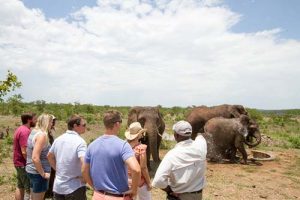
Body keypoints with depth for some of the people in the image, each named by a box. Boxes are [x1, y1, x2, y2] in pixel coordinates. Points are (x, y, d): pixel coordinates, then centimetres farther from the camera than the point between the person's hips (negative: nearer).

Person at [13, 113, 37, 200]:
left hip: (19, 163, 10)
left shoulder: (20, 129, 11)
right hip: (24, 164, -10)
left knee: (20, 187, 17)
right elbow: (24, 152, -26)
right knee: (30, 189, -3)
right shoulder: (25, 131, -22)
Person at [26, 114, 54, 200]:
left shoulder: (34, 132, 7)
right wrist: (43, 174, -18)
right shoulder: (42, 135, -21)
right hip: (38, 172, -9)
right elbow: (35, 158, -27)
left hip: (31, 170, 9)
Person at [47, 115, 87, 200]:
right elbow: (85, 163, -31)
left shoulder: (58, 139, 3)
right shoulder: (80, 142, -20)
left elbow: (49, 156, 17)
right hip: (75, 188, -6)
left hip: (58, 186, 6)